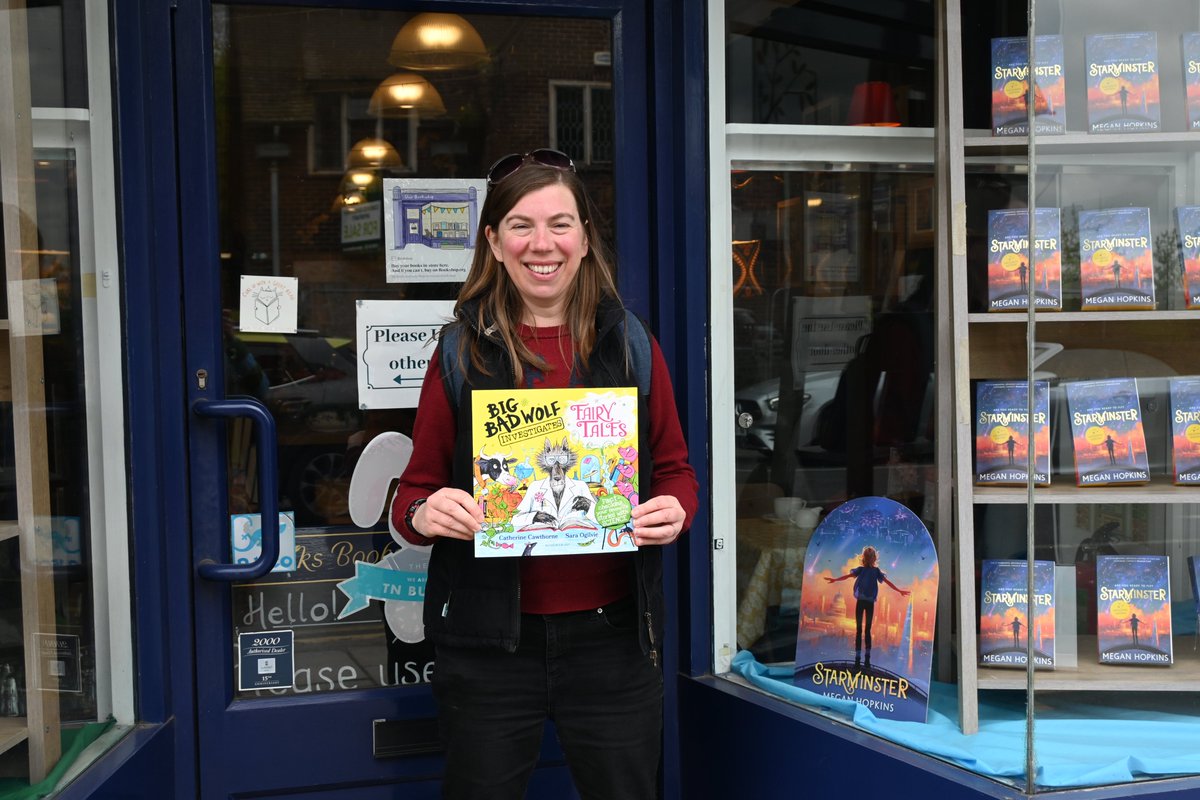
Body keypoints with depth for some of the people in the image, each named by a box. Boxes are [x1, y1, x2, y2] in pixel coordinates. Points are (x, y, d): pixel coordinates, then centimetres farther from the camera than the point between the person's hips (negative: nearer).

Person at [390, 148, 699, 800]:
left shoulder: (630, 345, 4)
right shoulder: (461, 353, 1)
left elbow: (676, 470, 10)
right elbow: (416, 488, 4)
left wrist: (674, 509, -12)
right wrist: (425, 513, -18)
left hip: (611, 631, 1)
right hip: (489, 640, -1)